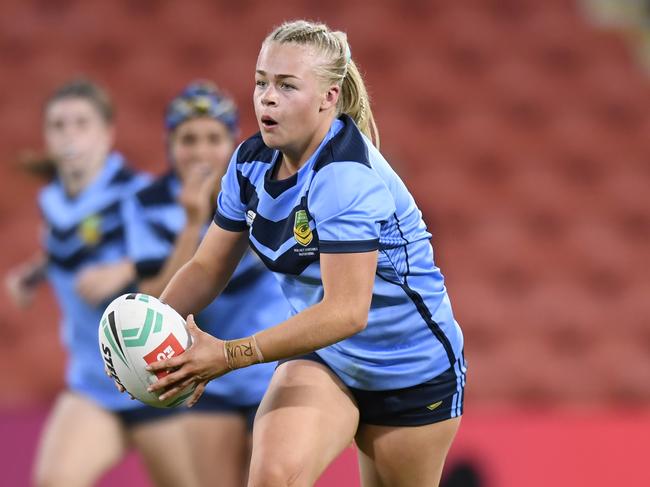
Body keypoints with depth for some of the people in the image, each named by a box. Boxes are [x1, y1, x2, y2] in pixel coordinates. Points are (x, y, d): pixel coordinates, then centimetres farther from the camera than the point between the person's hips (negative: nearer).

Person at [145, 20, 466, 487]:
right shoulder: (252, 161, -6)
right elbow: (209, 266, 1)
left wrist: (231, 355, -39)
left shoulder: (347, 176, -30)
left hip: (410, 373, -5)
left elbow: (346, 311, -36)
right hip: (321, 356, 5)